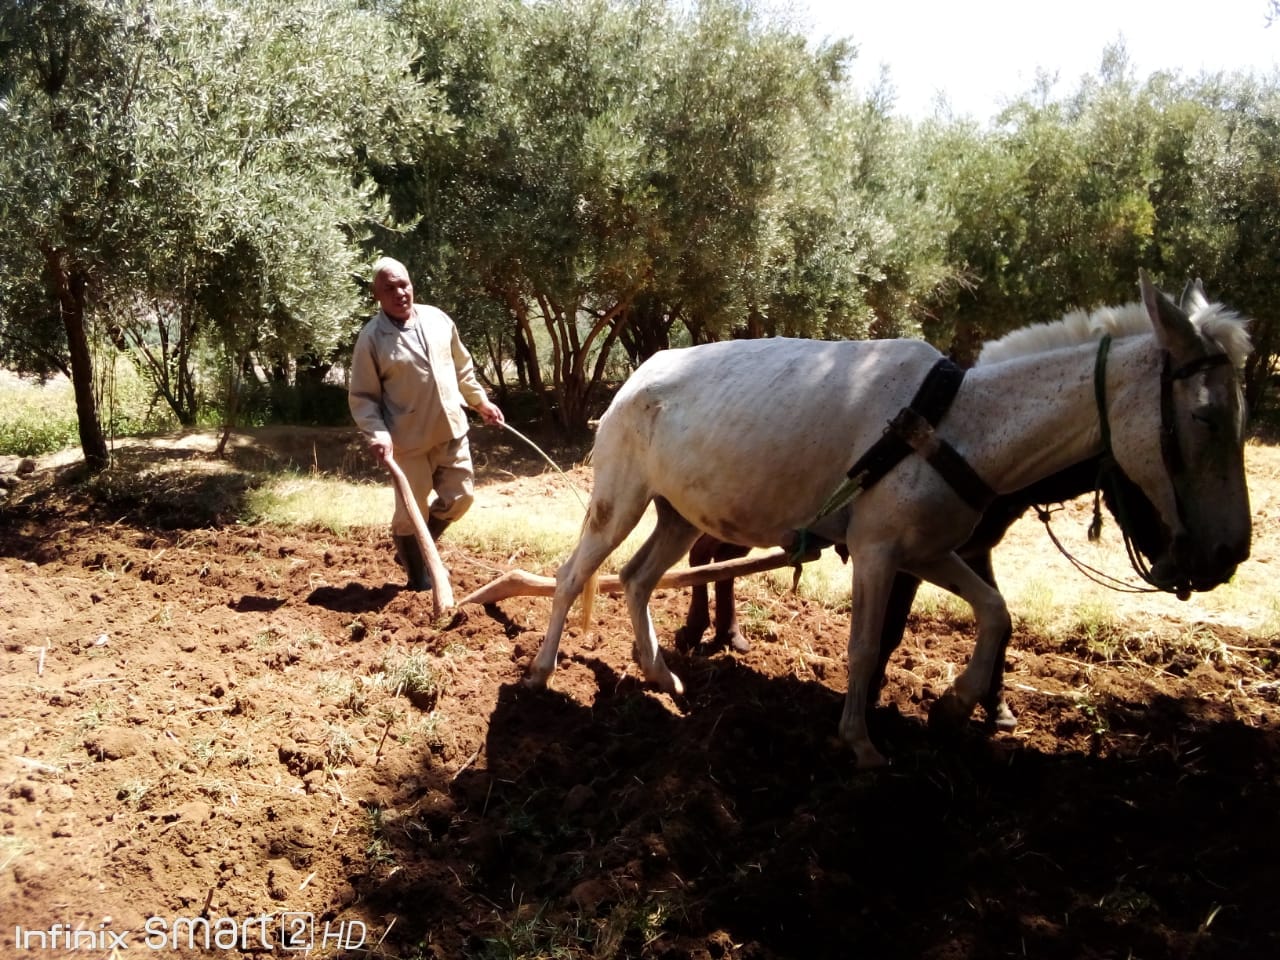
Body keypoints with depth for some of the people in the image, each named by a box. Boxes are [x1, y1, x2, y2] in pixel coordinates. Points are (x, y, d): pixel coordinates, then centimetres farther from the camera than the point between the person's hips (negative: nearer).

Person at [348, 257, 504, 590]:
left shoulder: (438, 319, 3)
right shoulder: (372, 337, -11)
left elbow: (462, 368, 17)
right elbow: (362, 397, -9)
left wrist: (481, 401, 19)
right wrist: (377, 433, -23)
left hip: (451, 431, 5)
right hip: (409, 440, -5)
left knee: (460, 497, 13)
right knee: (410, 513, 3)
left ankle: (421, 549, 36)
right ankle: (419, 579, 22)